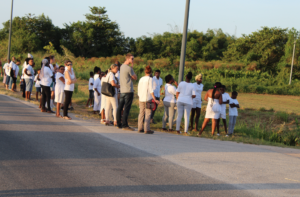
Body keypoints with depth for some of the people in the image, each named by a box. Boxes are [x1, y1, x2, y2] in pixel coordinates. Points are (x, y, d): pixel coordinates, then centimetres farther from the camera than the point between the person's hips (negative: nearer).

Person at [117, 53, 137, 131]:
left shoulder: (122, 66, 14)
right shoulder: (129, 68, -14)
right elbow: (135, 78, -2)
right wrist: (132, 67, 3)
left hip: (122, 91, 9)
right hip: (128, 91, -9)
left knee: (120, 107, 10)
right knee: (127, 108, -9)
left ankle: (119, 124, 16)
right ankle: (125, 125, -12)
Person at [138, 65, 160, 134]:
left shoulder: (141, 79, 9)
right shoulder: (150, 79, -7)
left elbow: (139, 90, 14)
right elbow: (151, 90, -12)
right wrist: (155, 99, -11)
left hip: (141, 99, 6)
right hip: (148, 99, -6)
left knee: (141, 113, 13)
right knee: (148, 114, -5)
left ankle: (140, 128, 16)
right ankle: (147, 129, -10)